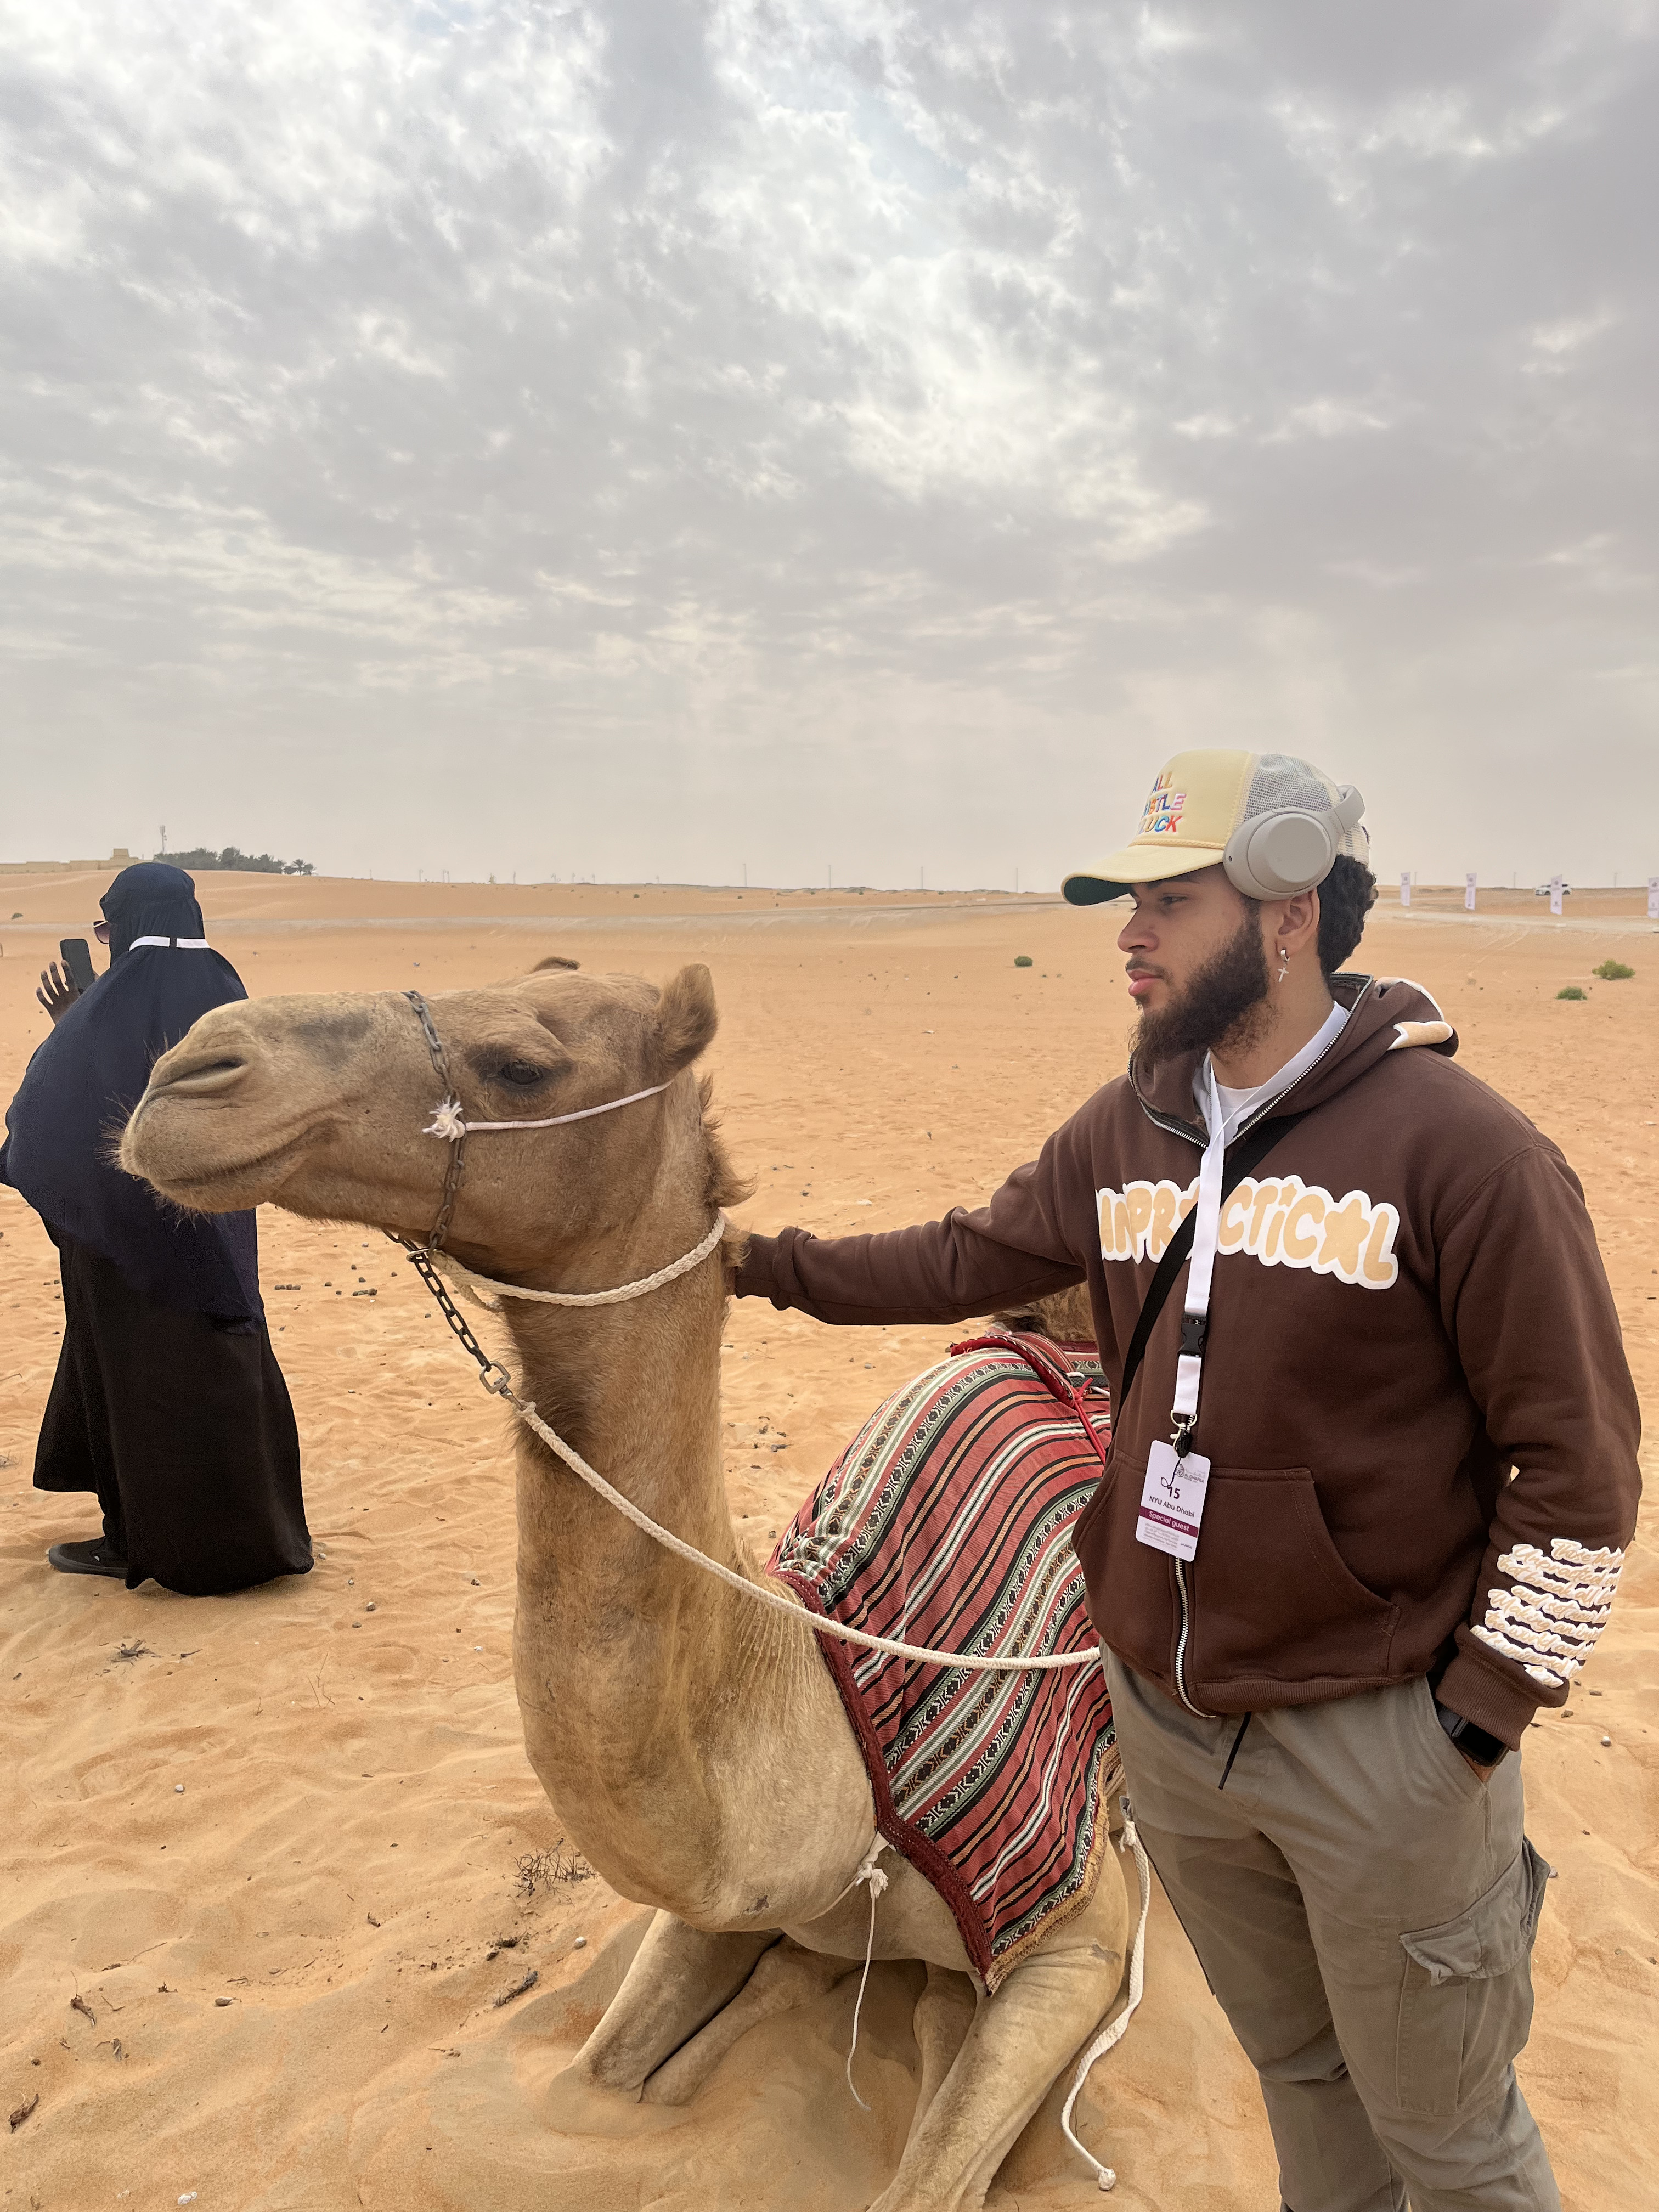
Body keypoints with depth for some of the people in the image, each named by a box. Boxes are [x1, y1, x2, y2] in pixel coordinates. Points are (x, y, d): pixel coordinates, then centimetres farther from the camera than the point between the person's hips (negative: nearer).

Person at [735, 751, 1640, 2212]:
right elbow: (969, 1261, 13)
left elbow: (1578, 1462, -14)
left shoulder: (1461, 1149, -19)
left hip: (1378, 1737, -5)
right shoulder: (1126, 1132, 0)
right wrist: (766, 1261, 9)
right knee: (1294, 2065, 27)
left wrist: (1484, 1709, -13)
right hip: (1165, 1712, 5)